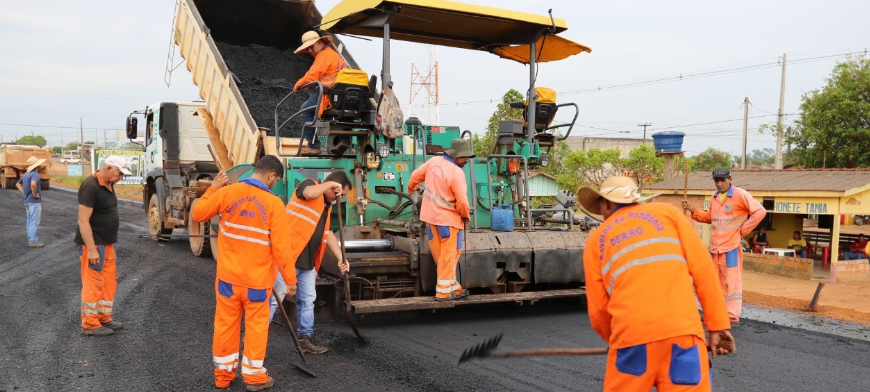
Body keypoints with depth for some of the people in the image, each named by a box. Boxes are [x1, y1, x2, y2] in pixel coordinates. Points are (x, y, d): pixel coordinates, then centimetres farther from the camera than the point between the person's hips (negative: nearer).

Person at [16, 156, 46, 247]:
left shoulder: (26, 174, 12)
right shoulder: (35, 174, -17)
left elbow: (18, 184, 24)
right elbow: (33, 184, -37)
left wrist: (25, 193, 15)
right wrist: (35, 194, -22)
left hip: (27, 201, 9)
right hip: (34, 202, -9)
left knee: (30, 221, 14)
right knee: (34, 222, -4)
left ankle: (30, 240, 19)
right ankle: (33, 241, -3)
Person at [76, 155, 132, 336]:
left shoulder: (108, 185, 10)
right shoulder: (90, 186, -19)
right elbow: (83, 221, -22)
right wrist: (91, 249, -24)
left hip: (106, 243, 9)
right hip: (93, 243, -9)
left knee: (109, 280, 14)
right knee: (93, 284, -2)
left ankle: (104, 318, 25)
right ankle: (90, 324, 7)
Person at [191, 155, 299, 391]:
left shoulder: (227, 192, -6)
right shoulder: (273, 203, -15)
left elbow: (197, 214, 7)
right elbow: (282, 247, -15)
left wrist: (213, 188, 16)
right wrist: (290, 280, -5)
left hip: (228, 276, 3)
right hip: (257, 279, -3)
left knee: (225, 325, 15)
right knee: (256, 326, 11)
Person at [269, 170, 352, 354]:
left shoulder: (327, 207, 19)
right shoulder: (308, 185, -5)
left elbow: (328, 234, 20)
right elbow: (310, 193, -30)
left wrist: (341, 258, 10)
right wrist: (331, 183, -15)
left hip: (308, 261, 9)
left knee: (307, 300, 13)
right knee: (275, 298, -5)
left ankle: (305, 339, 25)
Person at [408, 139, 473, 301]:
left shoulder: (434, 161, -1)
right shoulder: (457, 173, -21)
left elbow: (416, 175, 14)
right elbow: (462, 202, -21)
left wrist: (411, 187, 35)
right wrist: (465, 216, 0)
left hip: (430, 216, 7)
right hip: (448, 218, -7)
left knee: (439, 254, 12)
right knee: (448, 255, 4)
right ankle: (444, 291, 9)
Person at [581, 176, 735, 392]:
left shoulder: (596, 240, 18)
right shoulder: (667, 211, 18)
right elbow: (703, 268, 7)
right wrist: (718, 325, 9)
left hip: (631, 335, 1)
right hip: (682, 331, 0)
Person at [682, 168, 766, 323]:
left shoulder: (740, 195, -9)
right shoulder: (715, 197, 13)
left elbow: (760, 211, -12)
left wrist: (743, 230, -11)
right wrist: (693, 210, 7)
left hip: (731, 246, -7)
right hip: (714, 246, 7)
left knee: (732, 280, -4)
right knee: (716, 281, 14)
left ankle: (732, 315, 1)